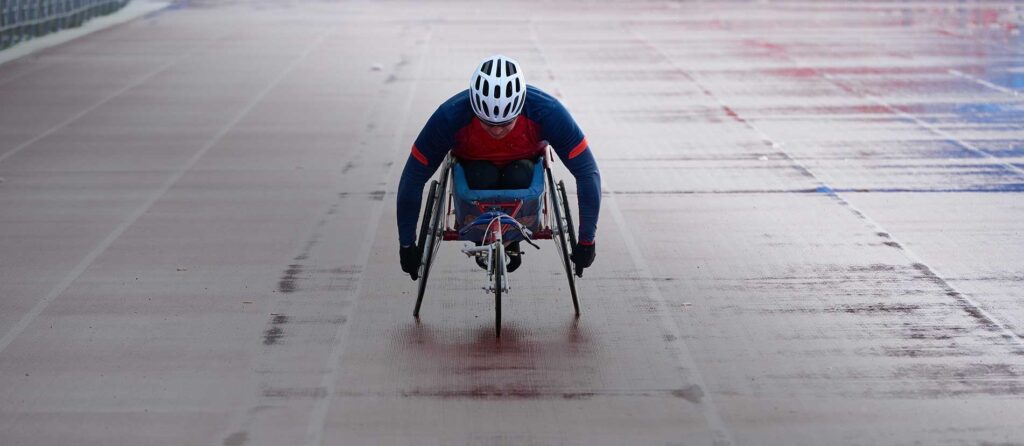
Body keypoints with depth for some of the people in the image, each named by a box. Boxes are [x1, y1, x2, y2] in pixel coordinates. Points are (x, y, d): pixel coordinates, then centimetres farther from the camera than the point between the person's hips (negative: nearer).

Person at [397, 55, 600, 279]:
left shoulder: (548, 112, -34)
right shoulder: (450, 116, -35)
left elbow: (587, 172, -26)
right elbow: (413, 178, -26)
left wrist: (586, 242, -26)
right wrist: (407, 246, -22)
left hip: (523, 162, 0)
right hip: (473, 163, 0)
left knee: (518, 178, -32)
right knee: (483, 178, -33)